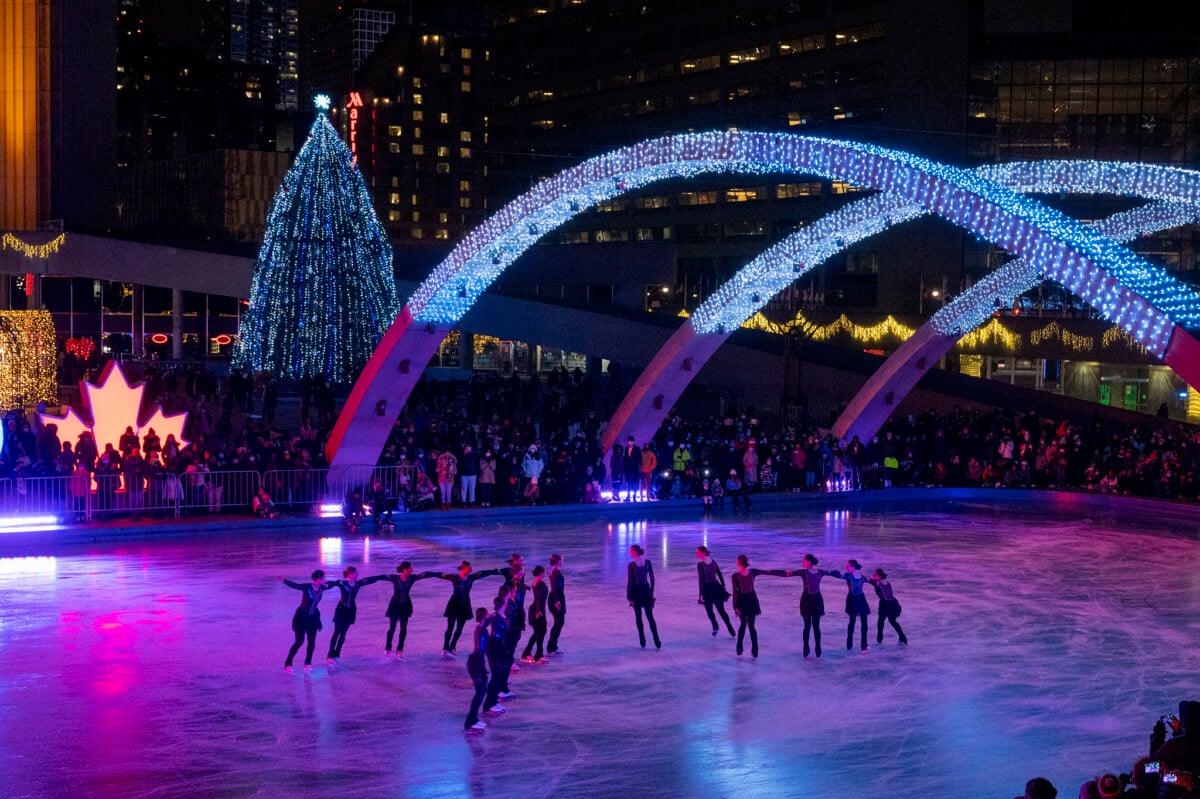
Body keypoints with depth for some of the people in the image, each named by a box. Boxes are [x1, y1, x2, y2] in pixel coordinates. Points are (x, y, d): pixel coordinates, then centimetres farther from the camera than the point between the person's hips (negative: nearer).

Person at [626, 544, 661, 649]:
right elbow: (652, 579, 3)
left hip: (636, 592, -4)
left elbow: (630, 582, -14)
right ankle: (657, 642, 4)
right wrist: (651, 592, 12)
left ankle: (643, 642, 12)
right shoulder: (647, 562, -1)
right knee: (650, 617, 9)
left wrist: (629, 596, -8)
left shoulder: (631, 565, -15)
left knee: (638, 618, 9)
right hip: (646, 590, 4)